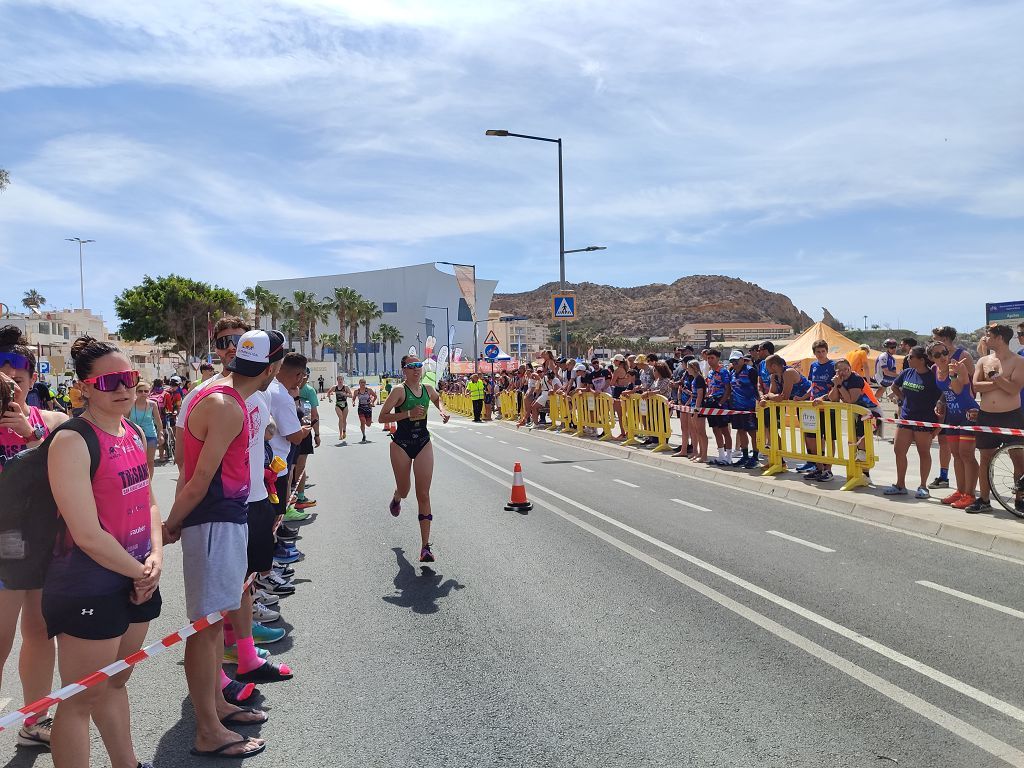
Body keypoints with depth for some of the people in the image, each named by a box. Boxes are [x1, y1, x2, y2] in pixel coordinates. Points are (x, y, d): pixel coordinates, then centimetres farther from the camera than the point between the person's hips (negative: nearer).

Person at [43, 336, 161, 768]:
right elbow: (88, 535, -22)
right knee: (81, 699, 7)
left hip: (137, 581, 8)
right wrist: (140, 573, -11)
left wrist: (156, 558, -3)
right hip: (88, 588, -8)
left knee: (116, 682, 24)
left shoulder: (135, 434, 6)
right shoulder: (72, 441, -18)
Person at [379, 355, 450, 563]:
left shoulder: (428, 389, 3)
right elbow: (382, 417, -15)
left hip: (423, 444, 3)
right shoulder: (399, 390, -11)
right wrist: (408, 414, -23)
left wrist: (442, 410, 8)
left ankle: (425, 546, -2)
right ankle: (396, 498, 56)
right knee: (404, 490, 13)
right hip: (401, 445, -3)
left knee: (424, 495, -3)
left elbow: (437, 399, 28)